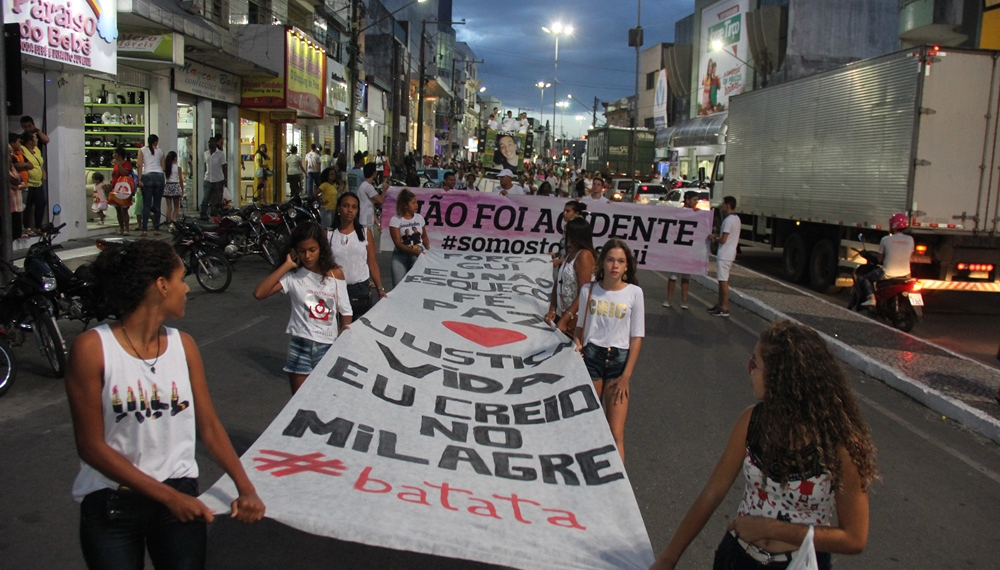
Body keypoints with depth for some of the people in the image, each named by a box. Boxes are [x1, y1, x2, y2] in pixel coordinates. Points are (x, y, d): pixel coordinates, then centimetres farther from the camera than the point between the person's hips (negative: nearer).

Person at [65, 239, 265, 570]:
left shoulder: (183, 345, 0)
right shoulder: (92, 348, -13)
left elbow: (209, 426, 1)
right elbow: (91, 446, -13)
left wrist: (245, 488, -11)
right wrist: (168, 497, -15)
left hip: (179, 493, 3)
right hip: (110, 504, -3)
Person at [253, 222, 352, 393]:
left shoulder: (335, 274, -3)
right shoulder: (292, 276, -7)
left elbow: (345, 311, 4)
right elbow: (259, 294, -21)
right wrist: (286, 266, -17)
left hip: (328, 346, 1)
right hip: (300, 346, 0)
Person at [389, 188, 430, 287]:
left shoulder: (419, 217, 5)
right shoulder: (395, 220, -7)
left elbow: (424, 236, 17)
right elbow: (398, 243, -12)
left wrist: (428, 248, -3)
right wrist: (414, 251, -23)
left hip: (418, 255, 3)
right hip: (400, 256, -2)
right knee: (398, 286, -3)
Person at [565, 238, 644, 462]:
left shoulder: (634, 293, -3)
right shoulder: (589, 289, 1)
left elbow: (637, 337, -1)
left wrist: (626, 376, -6)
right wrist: (578, 343, -11)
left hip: (618, 360, -1)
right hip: (591, 356, 1)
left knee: (616, 434, -5)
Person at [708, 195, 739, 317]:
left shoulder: (728, 220, -19)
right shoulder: (736, 218, 12)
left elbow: (723, 239, -21)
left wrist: (713, 238, -4)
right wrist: (717, 235, 13)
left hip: (724, 255, -10)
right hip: (730, 254, 10)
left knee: (723, 281, -6)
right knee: (722, 280, 16)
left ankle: (725, 308, -3)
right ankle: (720, 305, 24)